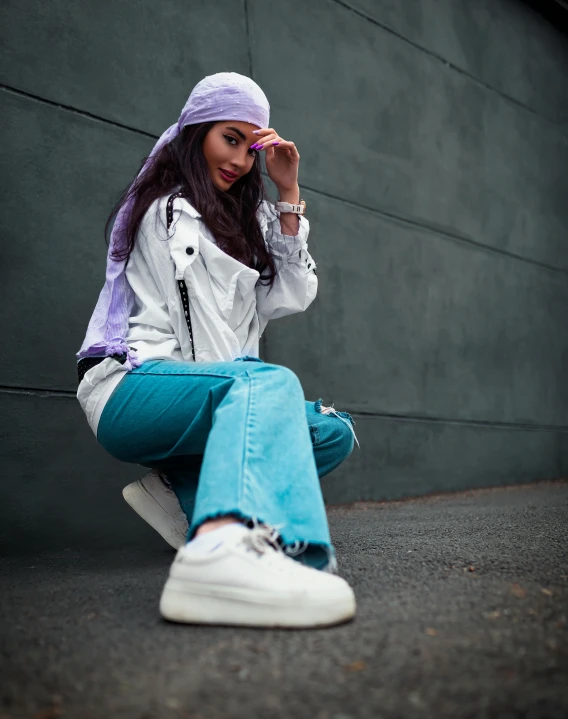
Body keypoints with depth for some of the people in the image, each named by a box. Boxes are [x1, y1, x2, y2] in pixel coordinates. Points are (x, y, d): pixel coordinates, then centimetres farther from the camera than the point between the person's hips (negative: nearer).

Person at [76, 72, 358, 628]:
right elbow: (202, 334, -11)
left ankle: (182, 493, -10)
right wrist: (255, 388, -15)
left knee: (334, 431, -6)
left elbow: (293, 298, 11)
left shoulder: (245, 219, 24)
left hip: (204, 394, 8)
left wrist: (288, 196, 8)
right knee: (268, 384, -37)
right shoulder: (171, 212, -1)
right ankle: (223, 549, -65)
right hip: (131, 388, -8)